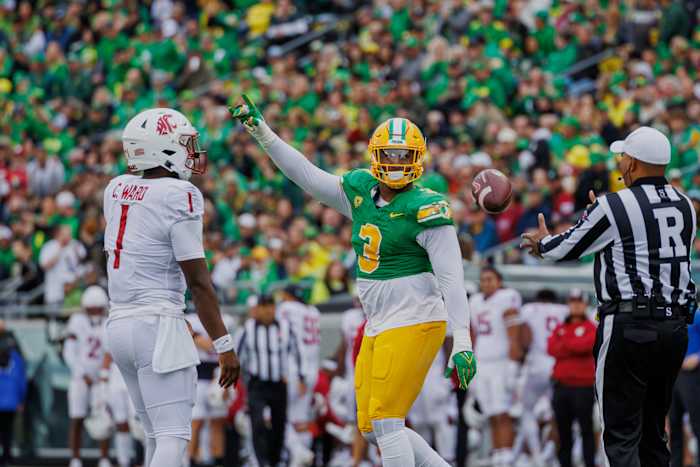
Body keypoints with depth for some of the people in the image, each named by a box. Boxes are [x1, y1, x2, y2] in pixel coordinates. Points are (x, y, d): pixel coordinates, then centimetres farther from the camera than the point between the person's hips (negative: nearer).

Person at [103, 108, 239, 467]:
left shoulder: (116, 190, 9)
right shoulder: (179, 196, -11)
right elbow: (197, 281, -12)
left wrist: (185, 173, 33)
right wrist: (224, 345, -9)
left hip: (119, 324, 8)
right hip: (158, 327, -8)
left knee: (157, 434, 16)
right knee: (173, 437, -9)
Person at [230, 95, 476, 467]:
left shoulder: (425, 210, -14)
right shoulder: (361, 191, 8)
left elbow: (452, 279, -17)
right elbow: (307, 175, 17)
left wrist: (463, 343, -22)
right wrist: (260, 130, 15)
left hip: (413, 325, -9)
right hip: (379, 326, 9)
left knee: (385, 423, -11)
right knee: (373, 429, 9)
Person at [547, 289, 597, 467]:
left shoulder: (590, 328, 2)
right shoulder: (560, 328, 16)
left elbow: (586, 345, -16)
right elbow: (551, 349, 1)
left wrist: (564, 345, -3)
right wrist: (575, 348, -8)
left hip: (583, 386, -5)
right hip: (562, 384, 5)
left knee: (586, 429, -4)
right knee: (563, 430, 8)